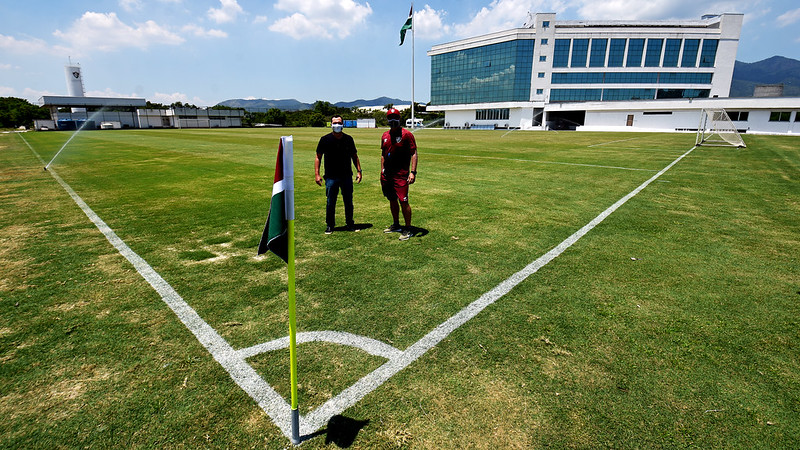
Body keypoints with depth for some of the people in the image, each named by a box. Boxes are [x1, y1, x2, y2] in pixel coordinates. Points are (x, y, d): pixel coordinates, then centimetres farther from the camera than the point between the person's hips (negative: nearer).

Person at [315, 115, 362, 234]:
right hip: (331, 177, -2)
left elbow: (354, 156, 15)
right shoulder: (325, 139, 0)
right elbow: (318, 157, 3)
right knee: (330, 203, 3)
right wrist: (317, 174, -5)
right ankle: (330, 225, 19)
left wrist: (359, 170, 6)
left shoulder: (348, 139, 7)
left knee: (348, 202, 9)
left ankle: (350, 223, 24)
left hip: (347, 176, 2)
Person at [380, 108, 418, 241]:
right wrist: (382, 171, 17)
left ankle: (408, 229, 3)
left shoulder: (406, 134, -6)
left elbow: (413, 154, -9)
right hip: (387, 174, 7)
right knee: (392, 200, 15)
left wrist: (413, 172, -18)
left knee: (403, 201, -8)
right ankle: (396, 225, 30)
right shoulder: (385, 135, 13)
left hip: (401, 174, -7)